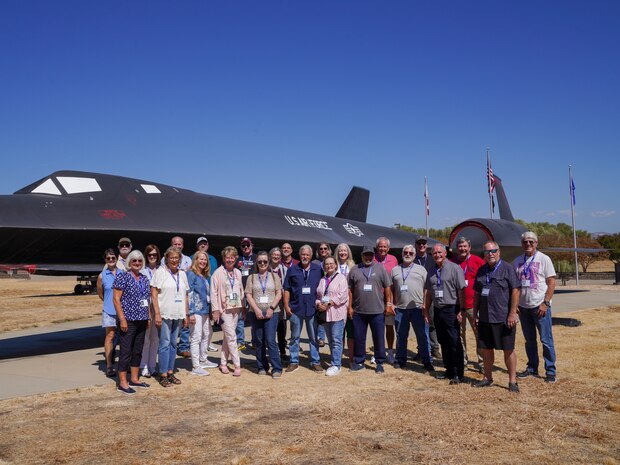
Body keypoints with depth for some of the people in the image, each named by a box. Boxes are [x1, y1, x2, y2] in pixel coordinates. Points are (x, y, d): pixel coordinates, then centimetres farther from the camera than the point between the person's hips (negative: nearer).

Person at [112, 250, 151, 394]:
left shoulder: (144, 279, 12)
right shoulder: (123, 277, -7)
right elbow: (116, 299, -11)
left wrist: (148, 317, 14)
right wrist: (122, 319, -16)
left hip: (141, 320, 7)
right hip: (128, 320, -7)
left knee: (138, 350, 13)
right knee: (126, 351, -3)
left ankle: (134, 379, 23)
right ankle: (122, 383, 4)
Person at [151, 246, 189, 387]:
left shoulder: (182, 274, 12)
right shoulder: (160, 272, -4)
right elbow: (154, 294, -8)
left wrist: (186, 315, 12)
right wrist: (157, 314, -14)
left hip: (178, 315, 5)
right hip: (165, 314, -5)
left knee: (173, 344, 11)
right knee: (165, 344, -3)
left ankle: (170, 372, 19)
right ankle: (163, 375, 4)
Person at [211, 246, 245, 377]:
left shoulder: (238, 273, 10)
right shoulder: (218, 273, -6)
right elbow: (214, 292, -7)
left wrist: (242, 307, 12)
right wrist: (215, 310, -11)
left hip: (236, 308, 5)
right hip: (224, 309, -5)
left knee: (227, 337, 11)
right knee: (231, 337, -7)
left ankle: (223, 363, 20)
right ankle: (237, 365, -3)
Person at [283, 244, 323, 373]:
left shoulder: (318, 270, 5)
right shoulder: (292, 270, 4)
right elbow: (287, 290, 4)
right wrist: (286, 306, -2)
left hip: (312, 309, 0)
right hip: (295, 309, 0)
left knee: (313, 337, 8)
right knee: (294, 337, 8)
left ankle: (315, 362, 17)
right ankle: (294, 362, 18)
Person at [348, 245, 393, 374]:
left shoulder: (380, 269, 3)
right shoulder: (355, 270, 7)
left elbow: (387, 288, 3)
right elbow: (350, 290, 7)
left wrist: (388, 304, -2)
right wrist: (350, 307, 3)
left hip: (377, 311, -1)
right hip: (358, 311, 2)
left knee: (379, 338, 6)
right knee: (359, 338, 10)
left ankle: (379, 363, 18)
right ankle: (359, 362, 23)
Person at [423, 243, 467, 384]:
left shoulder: (454, 268, -6)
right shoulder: (431, 271, 12)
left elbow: (461, 290, -11)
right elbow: (427, 292, 16)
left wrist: (461, 310, -15)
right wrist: (426, 310, 12)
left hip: (451, 310, -6)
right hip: (438, 310, 6)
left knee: (455, 343, -4)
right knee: (443, 342, 12)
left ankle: (458, 374, 3)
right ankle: (449, 371, 22)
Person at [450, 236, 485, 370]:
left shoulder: (477, 261, 0)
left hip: (474, 305, -2)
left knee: (479, 333, -2)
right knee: (460, 334, 10)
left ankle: (482, 361, 7)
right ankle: (462, 360, 20)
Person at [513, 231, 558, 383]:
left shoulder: (544, 259, -2)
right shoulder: (517, 261, 9)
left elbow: (551, 283, -6)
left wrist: (545, 303, -13)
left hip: (539, 306, -4)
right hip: (523, 307, 4)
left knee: (546, 340, -1)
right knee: (529, 340, 12)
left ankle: (550, 371, 8)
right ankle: (532, 368, 23)